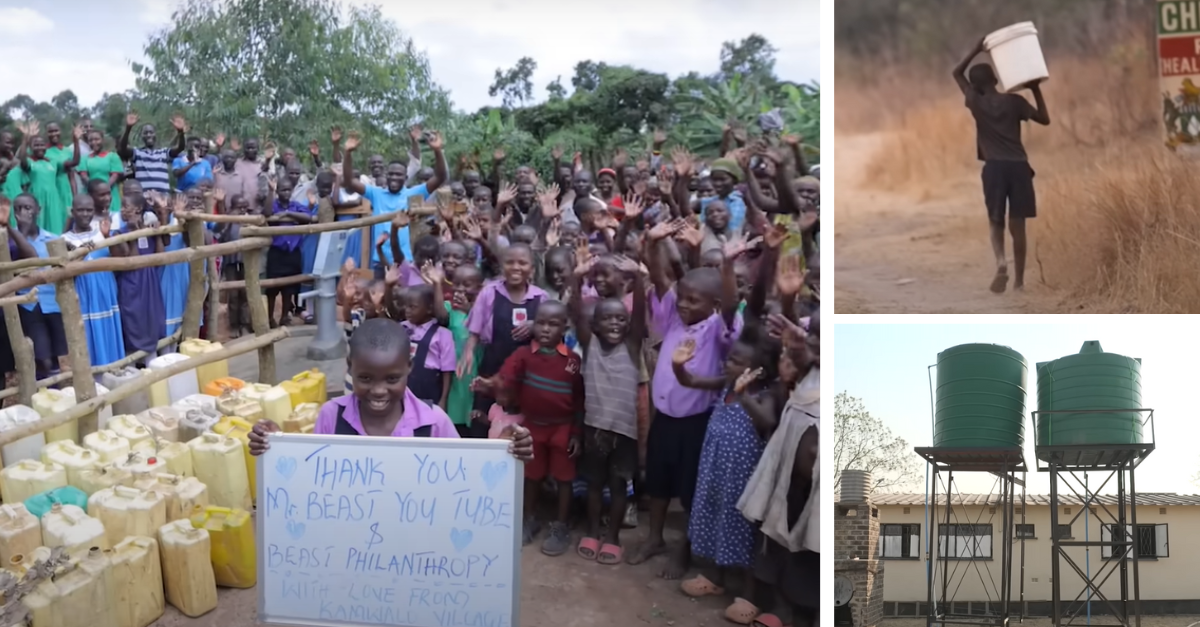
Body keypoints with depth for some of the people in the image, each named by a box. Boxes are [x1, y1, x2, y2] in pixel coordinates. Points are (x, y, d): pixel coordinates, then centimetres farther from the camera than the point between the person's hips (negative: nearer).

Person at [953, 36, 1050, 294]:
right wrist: (1036, 90, 15)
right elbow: (1044, 119, 9)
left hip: (994, 167, -1)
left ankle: (1000, 260, -19)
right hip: (1019, 166, 1)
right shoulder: (1014, 101, 3)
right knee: (1017, 223, 5)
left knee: (995, 221, 11)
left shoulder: (975, 102, 3)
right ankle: (1019, 280, 8)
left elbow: (957, 73, 16)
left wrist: (977, 49, 15)